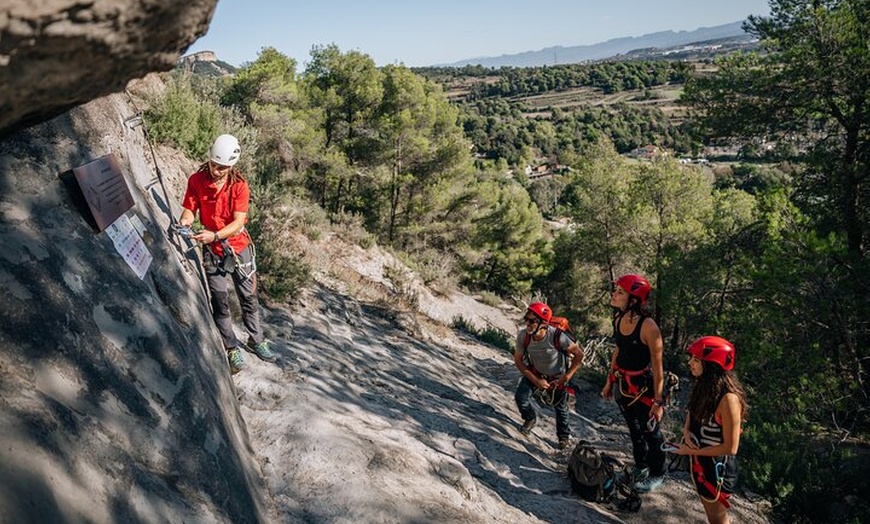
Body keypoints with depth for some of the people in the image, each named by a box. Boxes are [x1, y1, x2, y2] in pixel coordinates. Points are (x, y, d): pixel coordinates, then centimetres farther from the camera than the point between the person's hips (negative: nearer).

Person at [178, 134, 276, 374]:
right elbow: (189, 208, -5)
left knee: (249, 297, 11)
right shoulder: (196, 180, -10)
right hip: (212, 251, 0)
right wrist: (185, 220, -29)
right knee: (220, 302, 3)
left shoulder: (239, 185, -13)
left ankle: (256, 340, 31)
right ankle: (233, 349, 19)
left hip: (239, 247, 0)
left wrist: (215, 235, -35)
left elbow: (239, 222, -20)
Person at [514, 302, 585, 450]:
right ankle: (530, 418, 22)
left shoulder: (557, 336, -37)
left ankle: (564, 436, 39)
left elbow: (579, 354, -22)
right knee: (520, 397, -12)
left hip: (557, 375, -2)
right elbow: (518, 359, -14)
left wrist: (568, 375, -21)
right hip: (535, 372, 2)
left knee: (560, 407, 11)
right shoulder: (523, 335, -28)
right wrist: (535, 380, -18)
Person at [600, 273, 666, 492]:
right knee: (634, 429, 24)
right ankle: (640, 466, 46)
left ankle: (657, 474, 34)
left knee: (650, 432, 13)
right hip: (623, 385, 7)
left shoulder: (648, 327, -26)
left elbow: (657, 366, -21)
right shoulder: (619, 318, -5)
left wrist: (658, 401, -18)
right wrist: (610, 381, 15)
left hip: (643, 387, -7)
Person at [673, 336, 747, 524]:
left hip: (717, 467, -7)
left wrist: (692, 451, -18)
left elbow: (730, 447, -25)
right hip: (699, 461, 7)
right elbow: (691, 413, 12)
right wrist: (686, 431, -8)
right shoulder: (703, 385, -7)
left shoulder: (728, 398, -31)